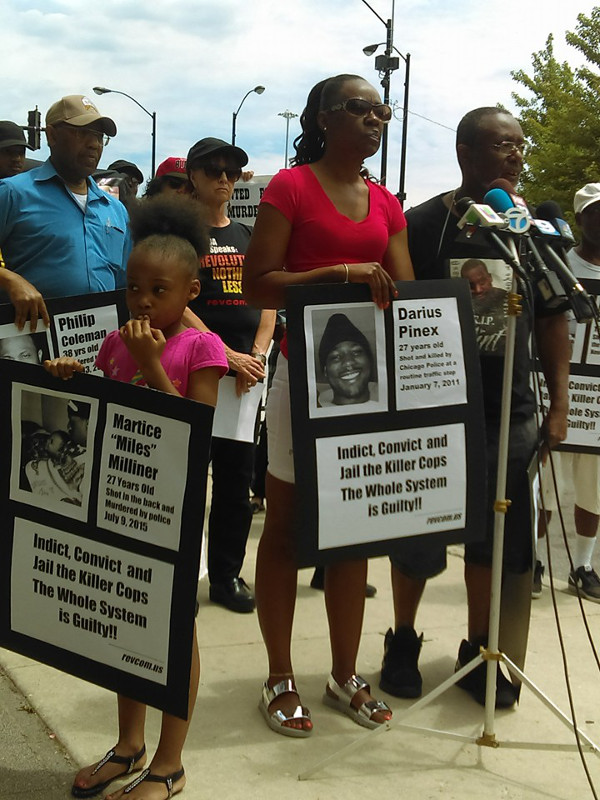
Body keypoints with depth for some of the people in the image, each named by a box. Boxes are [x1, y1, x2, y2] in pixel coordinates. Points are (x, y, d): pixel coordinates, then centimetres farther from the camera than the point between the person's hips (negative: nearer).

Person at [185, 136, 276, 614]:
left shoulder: (248, 237, 16)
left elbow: (266, 300, 12)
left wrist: (257, 355, -4)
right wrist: (227, 356, -14)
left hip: (247, 372, 5)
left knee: (237, 477, 8)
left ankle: (227, 575, 18)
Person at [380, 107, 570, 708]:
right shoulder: (423, 225, -5)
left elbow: (553, 320, 9)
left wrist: (559, 403, 3)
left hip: (509, 413, 4)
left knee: (494, 541, 11)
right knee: (416, 539, 8)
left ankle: (477, 652, 29)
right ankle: (403, 644, 29)